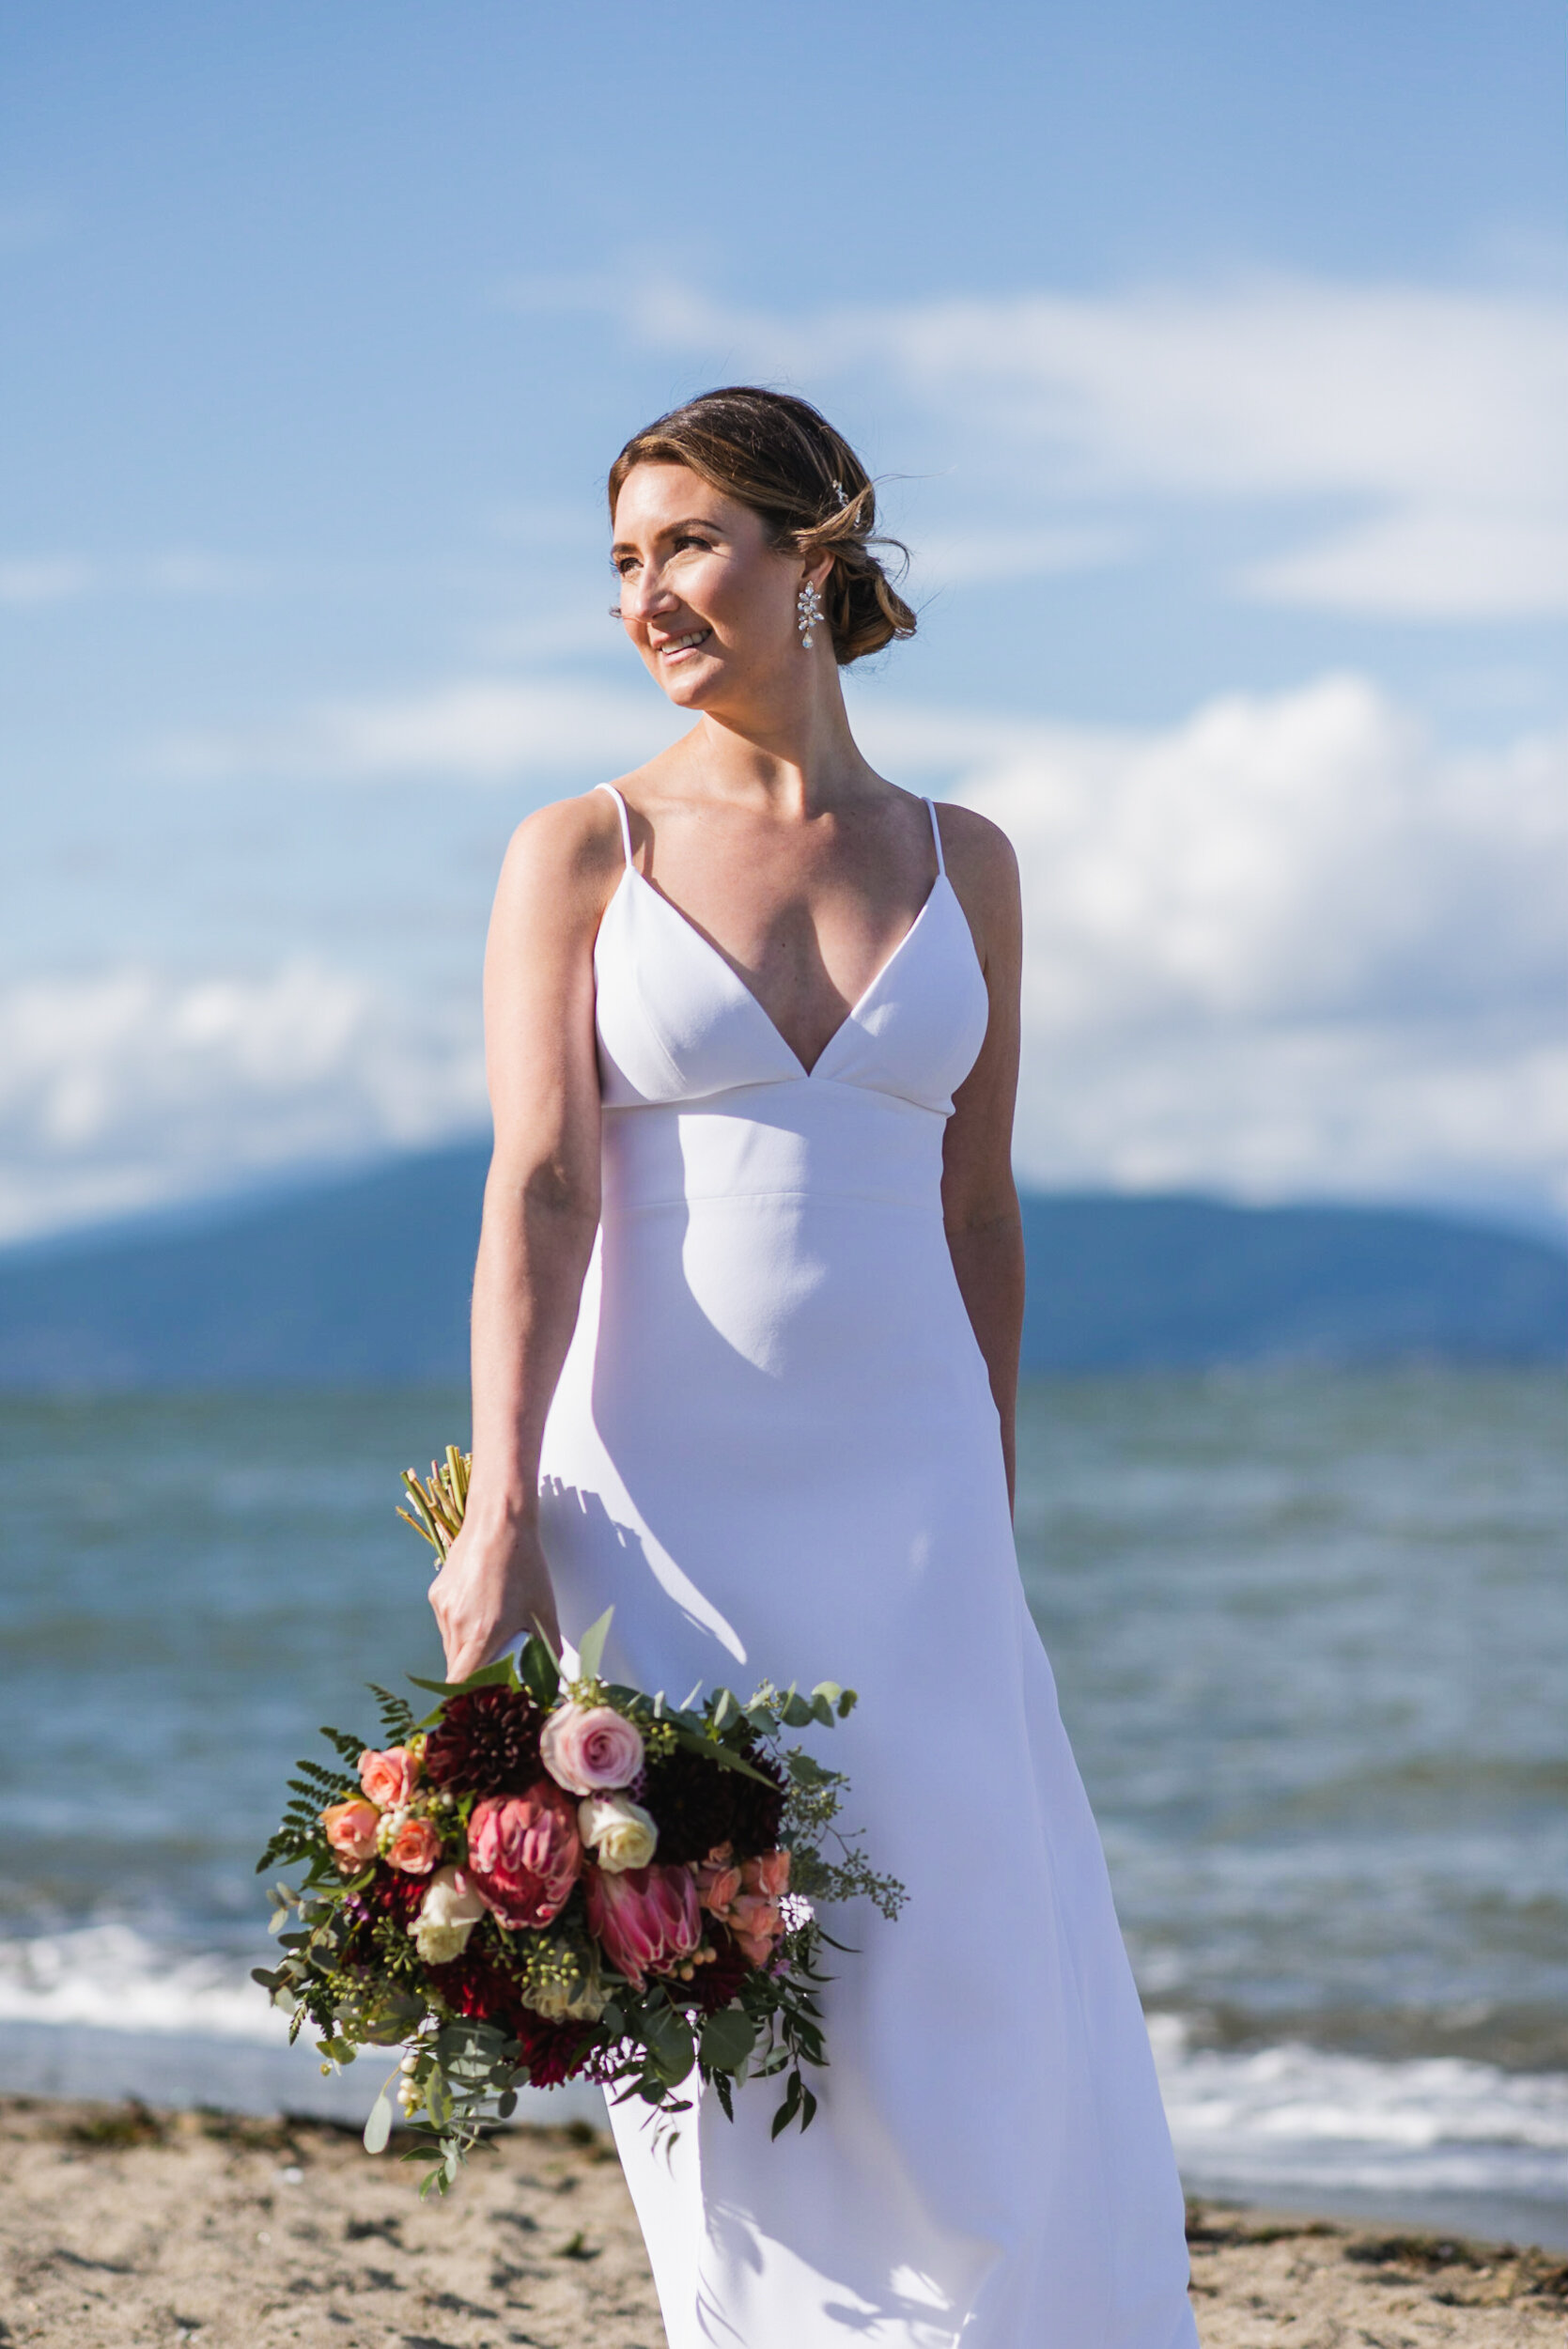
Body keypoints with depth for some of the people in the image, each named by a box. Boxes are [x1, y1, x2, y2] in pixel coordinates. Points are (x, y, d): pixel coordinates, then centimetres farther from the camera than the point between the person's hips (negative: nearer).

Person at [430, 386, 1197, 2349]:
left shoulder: (959, 863, 9)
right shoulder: (580, 854, 2)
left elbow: (976, 1214, 12)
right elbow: (540, 1190, -7)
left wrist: (988, 1525, 11)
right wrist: (497, 1519, -17)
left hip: (905, 1498, 2)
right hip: (662, 1499, -2)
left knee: (968, 2019, 1)